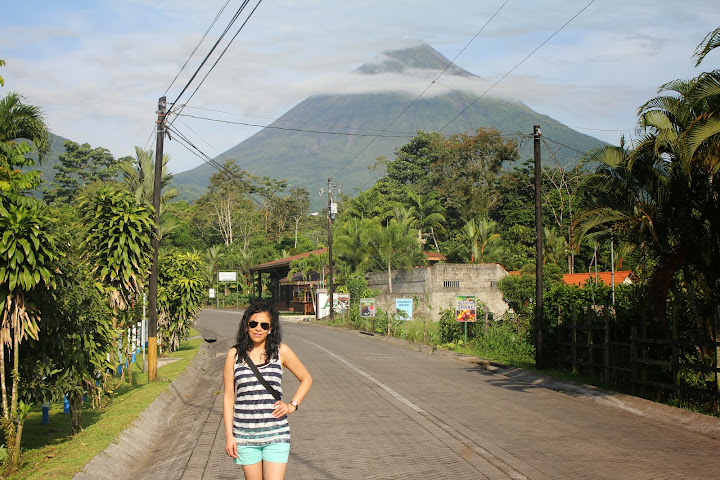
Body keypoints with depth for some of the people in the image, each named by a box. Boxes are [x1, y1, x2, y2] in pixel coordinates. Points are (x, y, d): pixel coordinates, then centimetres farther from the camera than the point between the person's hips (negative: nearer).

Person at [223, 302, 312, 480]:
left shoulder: (281, 351, 1)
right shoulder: (235, 354, 2)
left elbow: (306, 379, 14)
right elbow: (228, 396, 5)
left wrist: (292, 405, 1)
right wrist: (229, 435, 0)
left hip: (275, 434, -1)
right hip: (245, 435, 1)